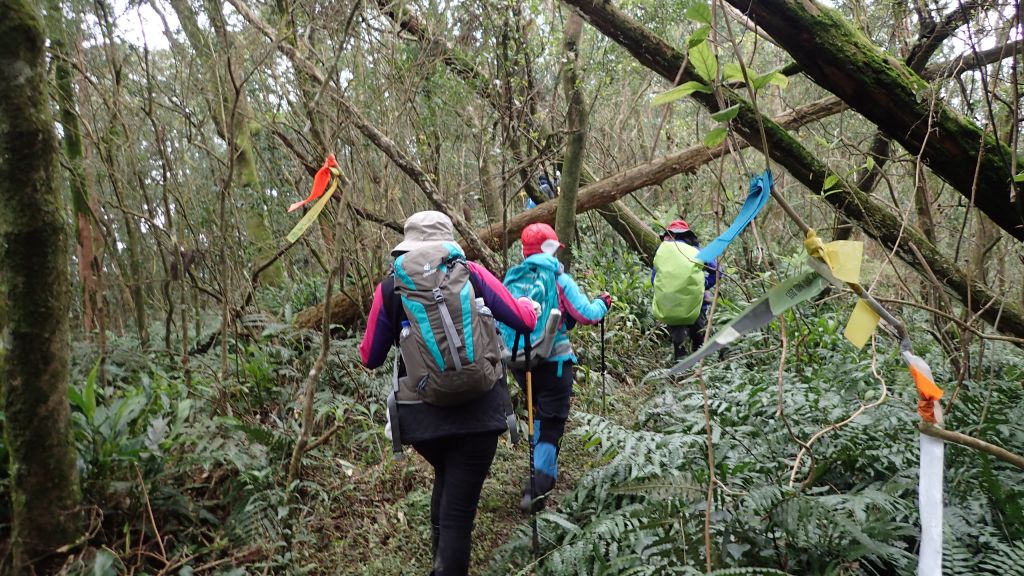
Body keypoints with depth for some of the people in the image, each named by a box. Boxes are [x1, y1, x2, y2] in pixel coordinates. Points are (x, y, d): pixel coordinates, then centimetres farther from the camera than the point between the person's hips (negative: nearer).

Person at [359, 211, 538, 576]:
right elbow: (524, 321, 3)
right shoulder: (472, 274, -2)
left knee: (447, 480, 31)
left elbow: (370, 358, 8)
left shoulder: (390, 288, 0)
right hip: (477, 410, -2)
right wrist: (529, 304, 25)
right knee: (459, 507, 4)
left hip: (422, 416, 3)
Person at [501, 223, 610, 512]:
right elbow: (586, 315, -10)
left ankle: (545, 473, 33)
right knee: (552, 423, 1)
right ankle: (536, 487, -10)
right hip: (553, 361, -5)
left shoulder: (511, 279, 2)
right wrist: (602, 303, 10)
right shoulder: (559, 279, -9)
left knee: (538, 415, 26)